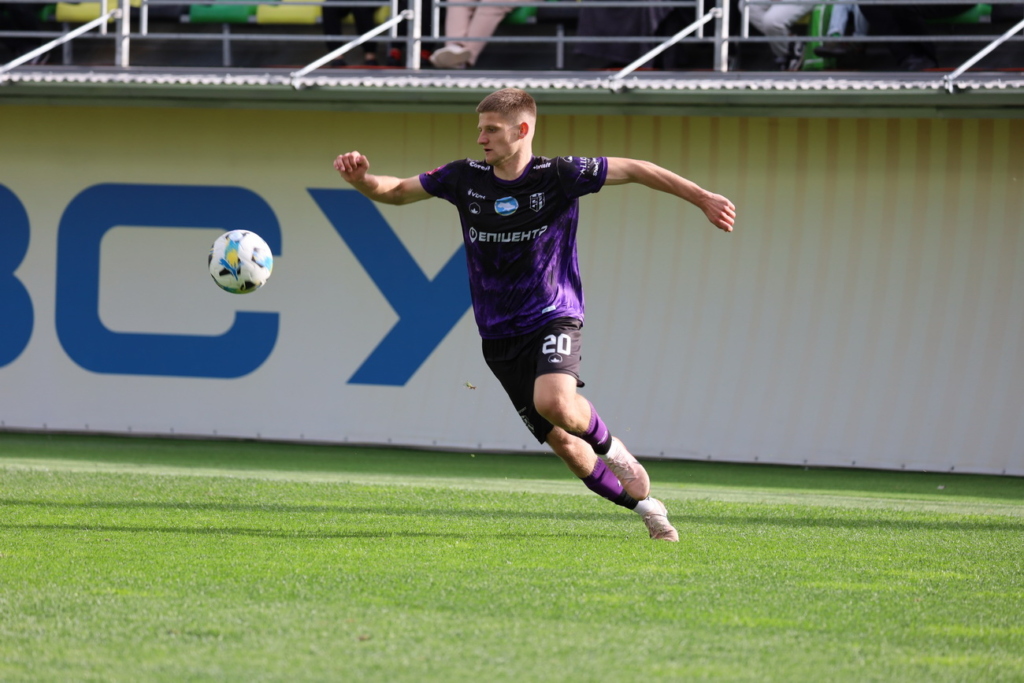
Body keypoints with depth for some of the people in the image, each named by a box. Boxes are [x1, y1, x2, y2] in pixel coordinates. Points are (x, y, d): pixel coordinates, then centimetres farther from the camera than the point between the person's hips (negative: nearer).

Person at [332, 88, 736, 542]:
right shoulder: (465, 178, 1)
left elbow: (634, 171, -4)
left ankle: (609, 445, -1)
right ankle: (647, 505, 19)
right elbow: (396, 192, 10)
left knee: (555, 402, -33)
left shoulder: (558, 176, -9)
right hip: (499, 335, 4)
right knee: (564, 445, 0)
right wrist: (362, 178, -11)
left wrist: (701, 198, -6)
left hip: (554, 318, -4)